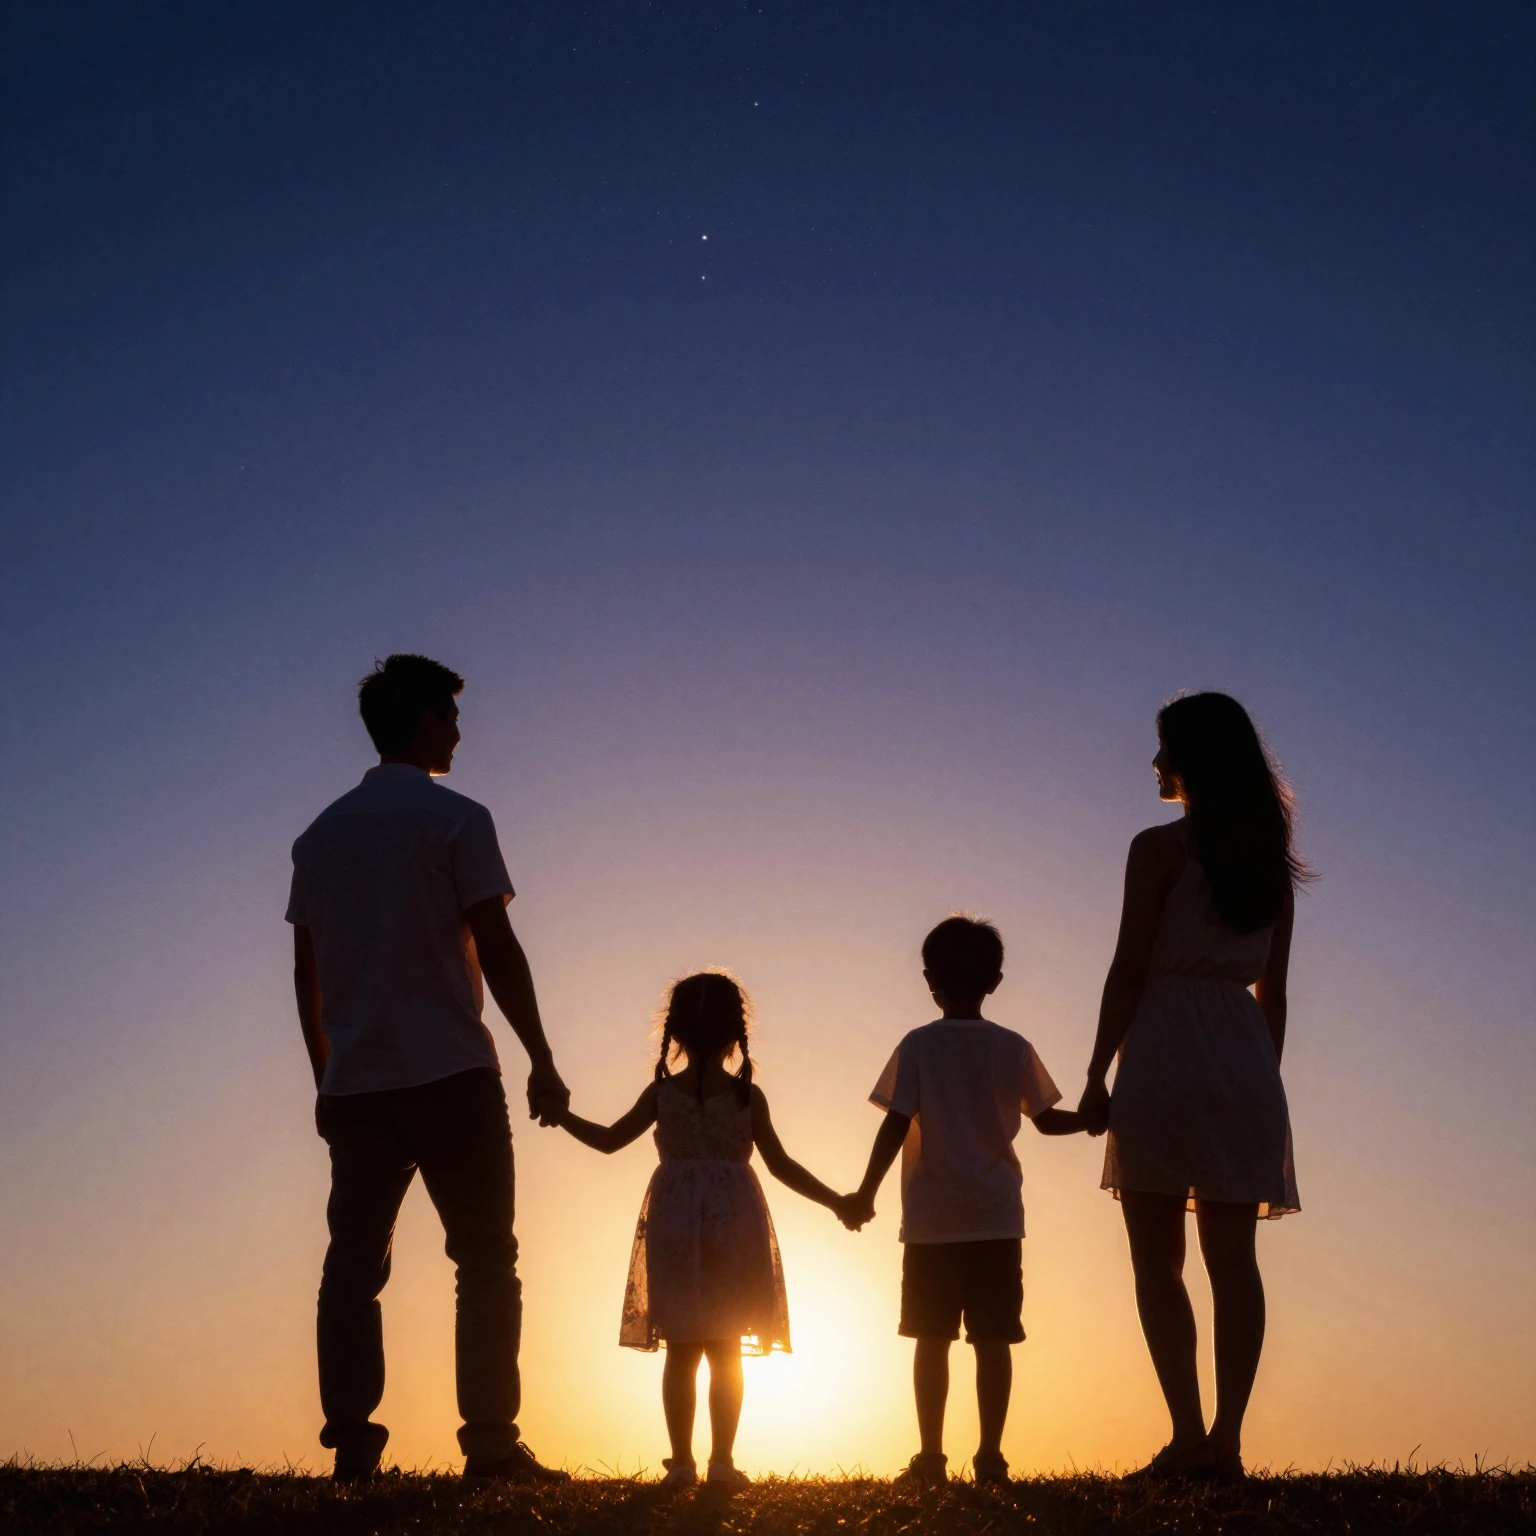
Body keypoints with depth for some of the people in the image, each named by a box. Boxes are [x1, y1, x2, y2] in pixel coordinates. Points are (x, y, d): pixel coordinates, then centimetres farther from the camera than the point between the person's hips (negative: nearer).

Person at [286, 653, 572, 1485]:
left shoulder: (321, 833, 14)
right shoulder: (455, 820, -3)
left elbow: (306, 971, 15)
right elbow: (496, 950, -9)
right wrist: (543, 1063, -4)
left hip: (353, 1082, 5)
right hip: (449, 1073, -5)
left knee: (353, 1262, 3)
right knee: (486, 1260, 1)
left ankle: (351, 1447, -3)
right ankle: (490, 1442, -3)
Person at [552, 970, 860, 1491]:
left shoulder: (661, 1092, 1)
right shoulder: (747, 1095, -2)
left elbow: (608, 1139, 8)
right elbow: (780, 1165, -2)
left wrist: (562, 1114, 22)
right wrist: (835, 1201, 5)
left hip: (675, 1223, 1)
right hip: (732, 1221, -1)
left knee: (681, 1351, 4)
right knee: (726, 1351, 4)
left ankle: (681, 1462, 2)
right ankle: (722, 1462, 0)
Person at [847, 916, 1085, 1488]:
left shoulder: (918, 1046, -4)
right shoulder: (1014, 1049, 2)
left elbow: (896, 1126, -8)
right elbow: (1046, 1120, 9)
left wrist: (866, 1193, -4)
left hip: (932, 1219, -1)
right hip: (996, 1217, 1)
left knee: (932, 1338, 3)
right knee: (992, 1339, 3)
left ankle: (931, 1457, 2)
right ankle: (990, 1456, 1)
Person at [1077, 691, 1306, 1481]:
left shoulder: (1159, 848, -5)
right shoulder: (1271, 861, 13)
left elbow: (1129, 969, -9)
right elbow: (1272, 989, 13)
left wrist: (1097, 1075, -6)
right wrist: (1265, 1078, 19)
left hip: (1166, 1051, -6)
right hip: (1246, 1055, 6)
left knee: (1157, 1258, -2)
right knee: (1232, 1256, 4)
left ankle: (1190, 1436, -8)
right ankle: (1227, 1439, 1)